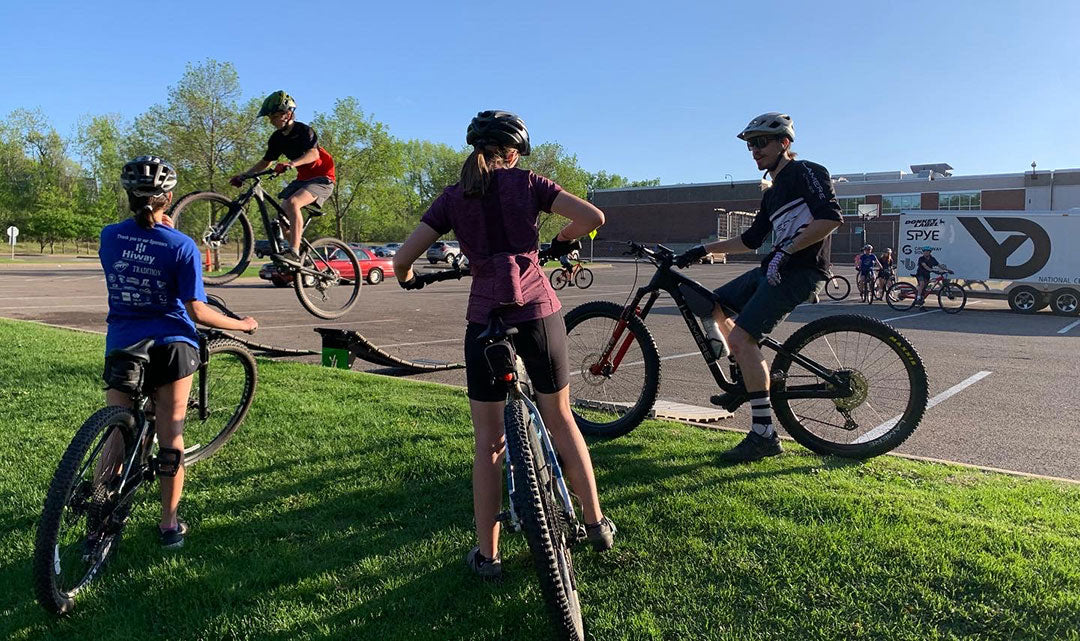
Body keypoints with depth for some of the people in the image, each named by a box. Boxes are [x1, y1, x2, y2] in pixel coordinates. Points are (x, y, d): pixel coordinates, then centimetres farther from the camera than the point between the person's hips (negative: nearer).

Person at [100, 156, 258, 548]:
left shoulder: (109, 236, -3)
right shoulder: (181, 246, -13)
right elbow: (197, 311, -15)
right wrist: (241, 325, -2)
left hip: (121, 349, 3)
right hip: (171, 349, -2)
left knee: (115, 437, 12)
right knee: (171, 438, 9)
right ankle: (169, 524, 19)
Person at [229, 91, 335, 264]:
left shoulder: (304, 130, -15)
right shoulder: (277, 138, 6)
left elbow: (313, 154, -34)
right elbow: (265, 162, 14)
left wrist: (292, 163, -50)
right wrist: (243, 175, 2)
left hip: (321, 178, -8)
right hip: (302, 178, 8)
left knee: (292, 203, -31)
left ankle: (294, 253, -34)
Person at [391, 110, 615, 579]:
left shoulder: (452, 197, 7)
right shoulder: (526, 183, 3)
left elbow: (403, 258, 4)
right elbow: (593, 217, -5)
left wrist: (409, 279, 27)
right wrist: (561, 242, 16)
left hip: (485, 321, 0)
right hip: (539, 312, 0)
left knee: (488, 441, 10)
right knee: (560, 421, 19)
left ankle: (487, 554, 16)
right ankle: (596, 523, 28)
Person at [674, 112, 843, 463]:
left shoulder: (806, 172, -5)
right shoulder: (772, 192, 22)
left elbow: (831, 217, -19)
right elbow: (752, 239, 26)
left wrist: (787, 250, -24)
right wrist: (704, 250, 22)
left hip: (800, 270, -10)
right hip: (775, 267, 10)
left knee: (741, 336, -21)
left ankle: (764, 435, -17)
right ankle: (749, 379, 17)